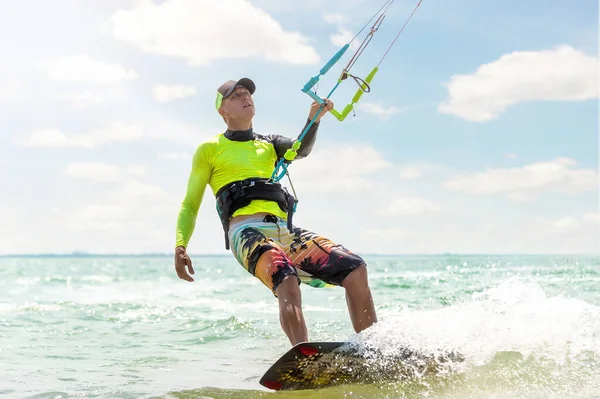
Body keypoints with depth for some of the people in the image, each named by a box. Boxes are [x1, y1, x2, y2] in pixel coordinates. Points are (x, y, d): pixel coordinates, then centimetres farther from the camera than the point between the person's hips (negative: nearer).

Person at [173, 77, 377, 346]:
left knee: (354, 268, -16)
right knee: (286, 277, -38)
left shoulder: (269, 144, 29)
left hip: (285, 230, 5)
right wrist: (180, 246, -2)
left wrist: (314, 119, -12)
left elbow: (301, 149, 7)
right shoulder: (210, 149, 18)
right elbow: (190, 205, 15)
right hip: (246, 231, -5)